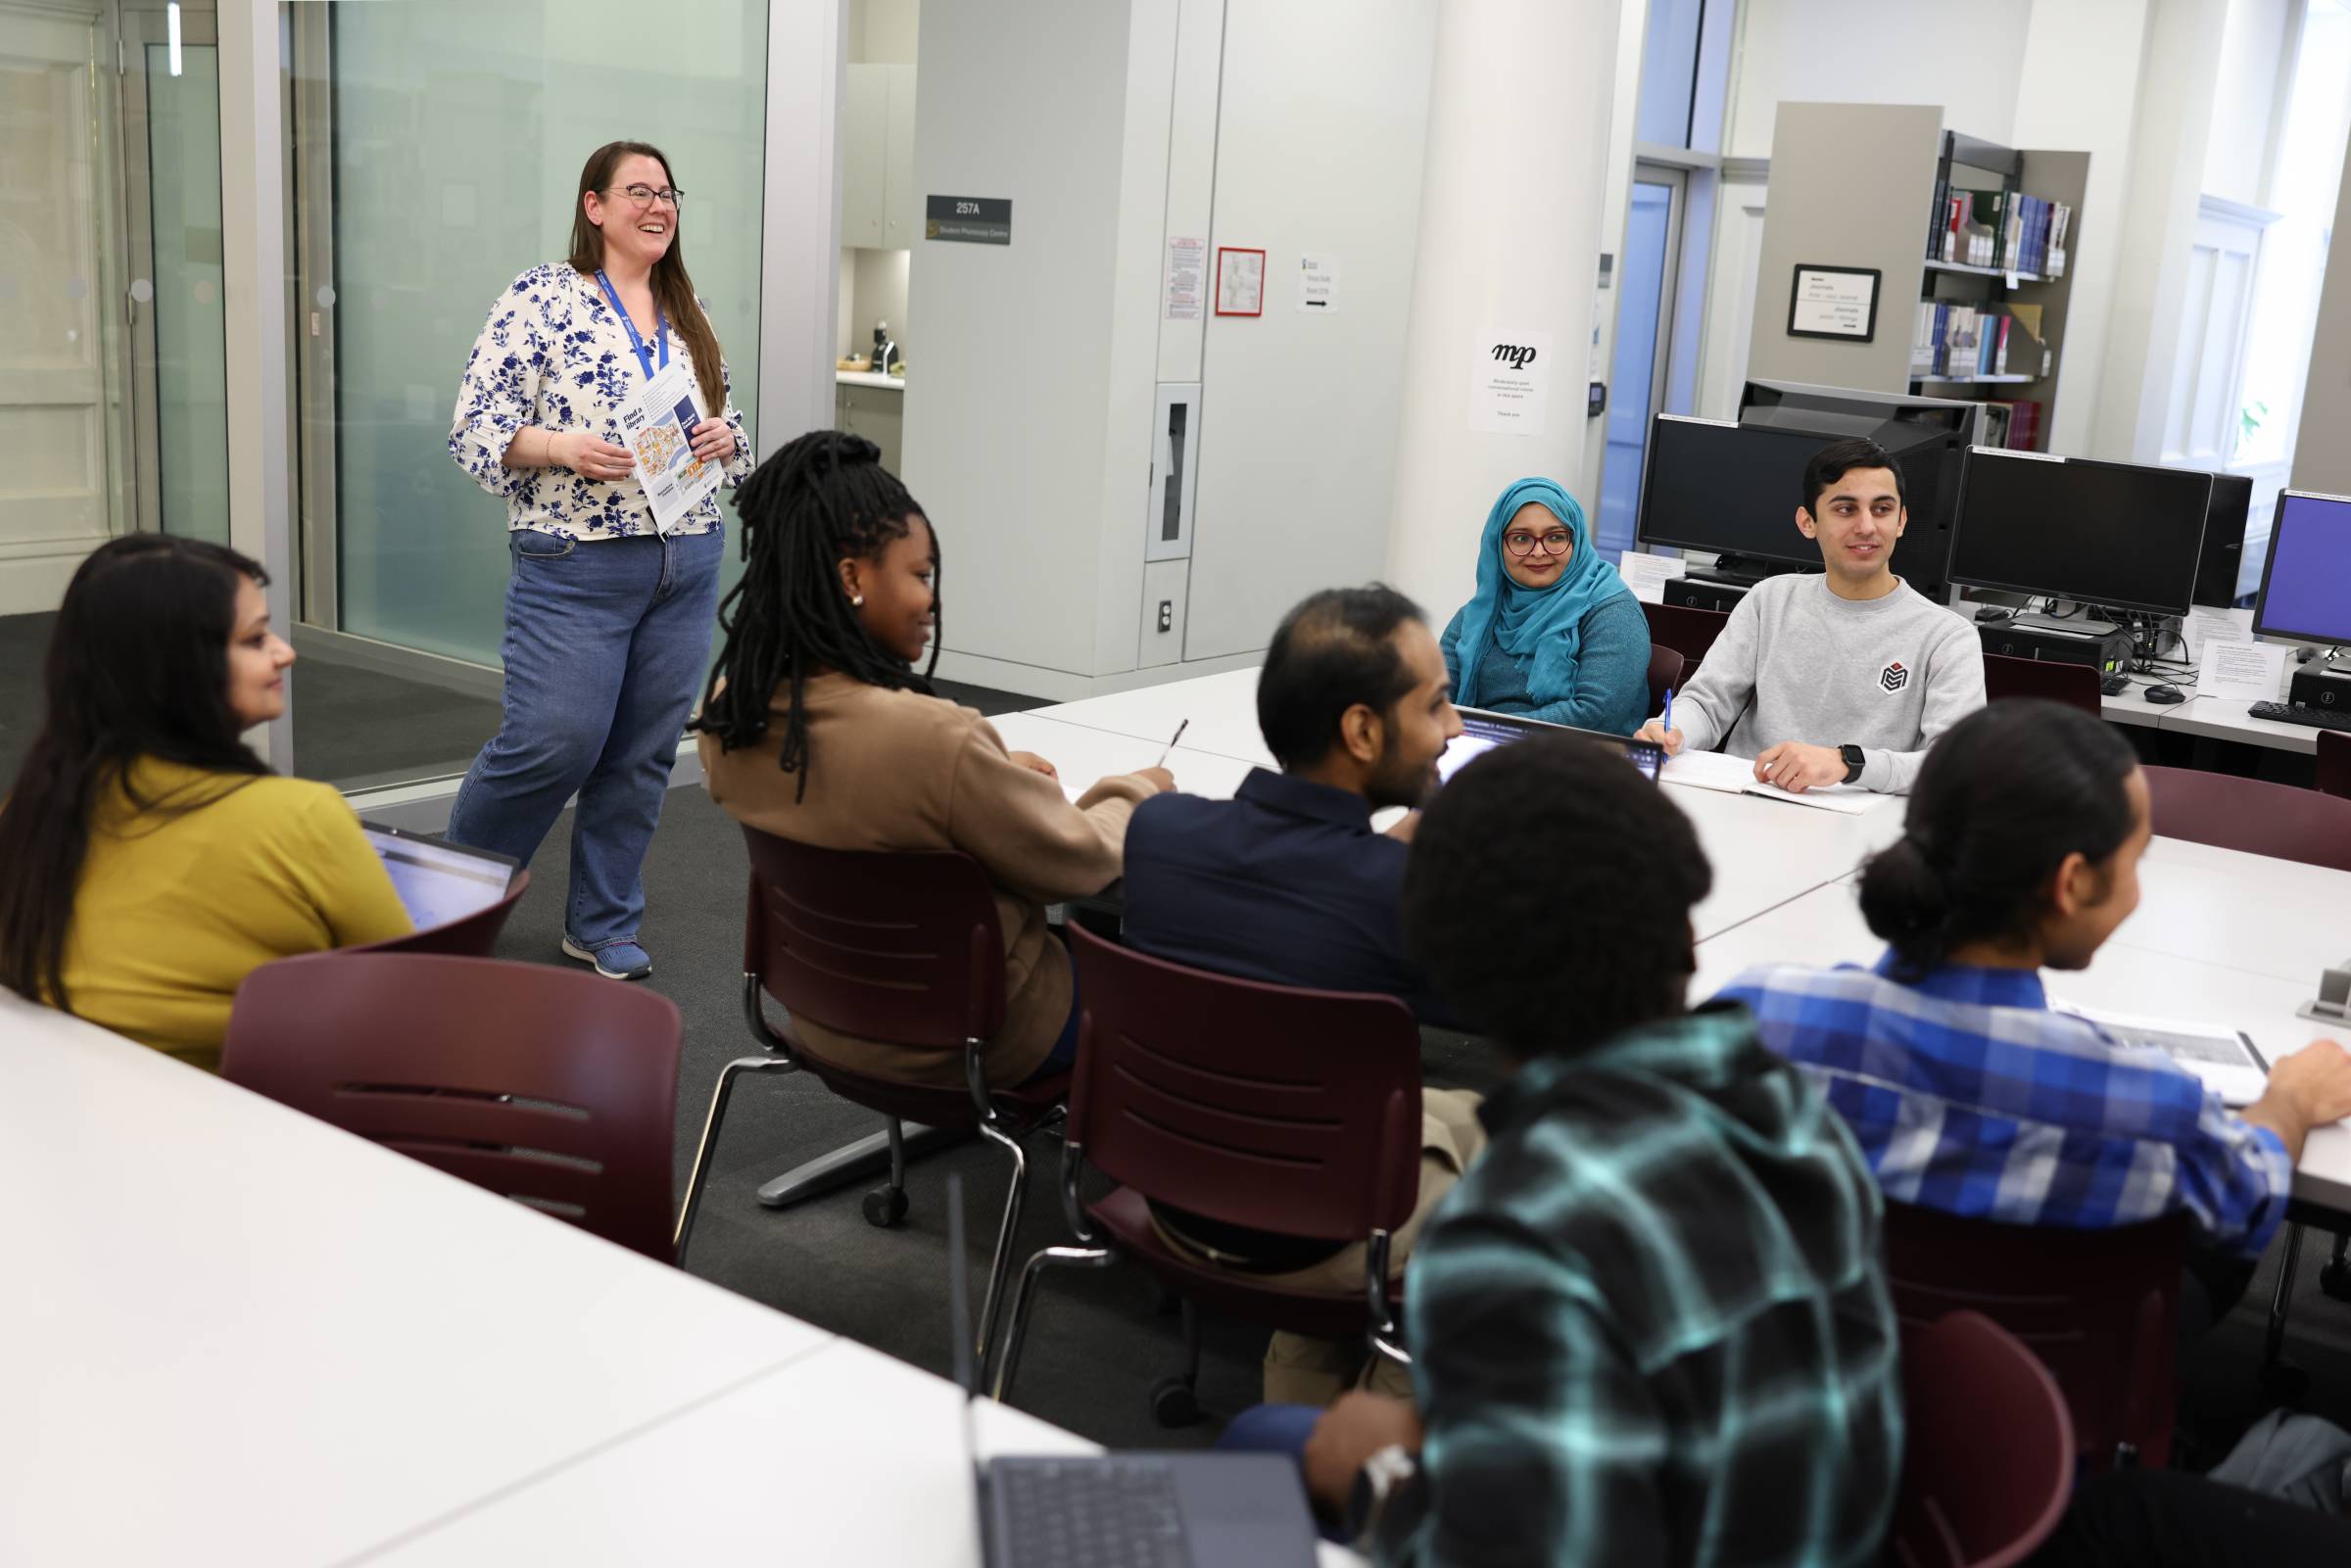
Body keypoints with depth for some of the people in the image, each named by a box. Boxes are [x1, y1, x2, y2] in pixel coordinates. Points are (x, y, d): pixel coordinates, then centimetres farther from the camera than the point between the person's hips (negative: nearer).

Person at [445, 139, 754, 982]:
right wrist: (564, 448, -23)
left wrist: (723, 438, -3)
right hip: (576, 570, -5)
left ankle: (605, 925, 22)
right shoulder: (540, 297, -5)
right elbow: (476, 427, -8)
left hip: (688, 564, 6)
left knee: (642, 757, 8)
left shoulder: (690, 311, 13)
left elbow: (730, 423, 20)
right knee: (552, 744, -7)